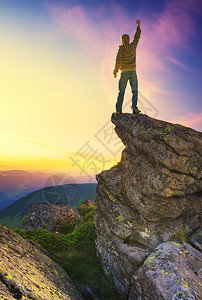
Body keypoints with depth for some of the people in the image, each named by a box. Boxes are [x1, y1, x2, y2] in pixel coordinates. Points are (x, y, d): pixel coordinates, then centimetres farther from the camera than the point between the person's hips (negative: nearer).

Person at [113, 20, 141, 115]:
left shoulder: (121, 48, -5)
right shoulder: (133, 46, 8)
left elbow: (118, 61, -15)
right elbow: (137, 36, 26)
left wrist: (115, 72, -6)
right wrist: (138, 25, 39)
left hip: (124, 72, -3)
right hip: (133, 72, 3)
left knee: (121, 92, -1)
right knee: (135, 91, 3)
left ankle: (118, 110, -6)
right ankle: (134, 108, -11)